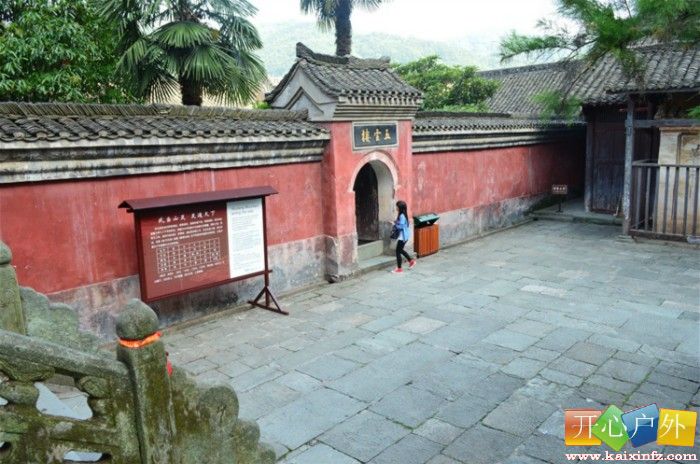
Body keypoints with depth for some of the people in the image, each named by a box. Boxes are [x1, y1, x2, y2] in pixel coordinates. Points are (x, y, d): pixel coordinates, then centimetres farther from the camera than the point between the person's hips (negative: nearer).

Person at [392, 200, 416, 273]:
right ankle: (411, 261, 32)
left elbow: (401, 226, -26)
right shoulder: (403, 215, 9)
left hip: (403, 236, -10)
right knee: (400, 250, 23)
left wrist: (395, 224, -15)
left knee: (398, 251, -3)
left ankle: (399, 268, 4)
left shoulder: (402, 216, -21)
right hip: (404, 235, 10)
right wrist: (396, 222, 5)